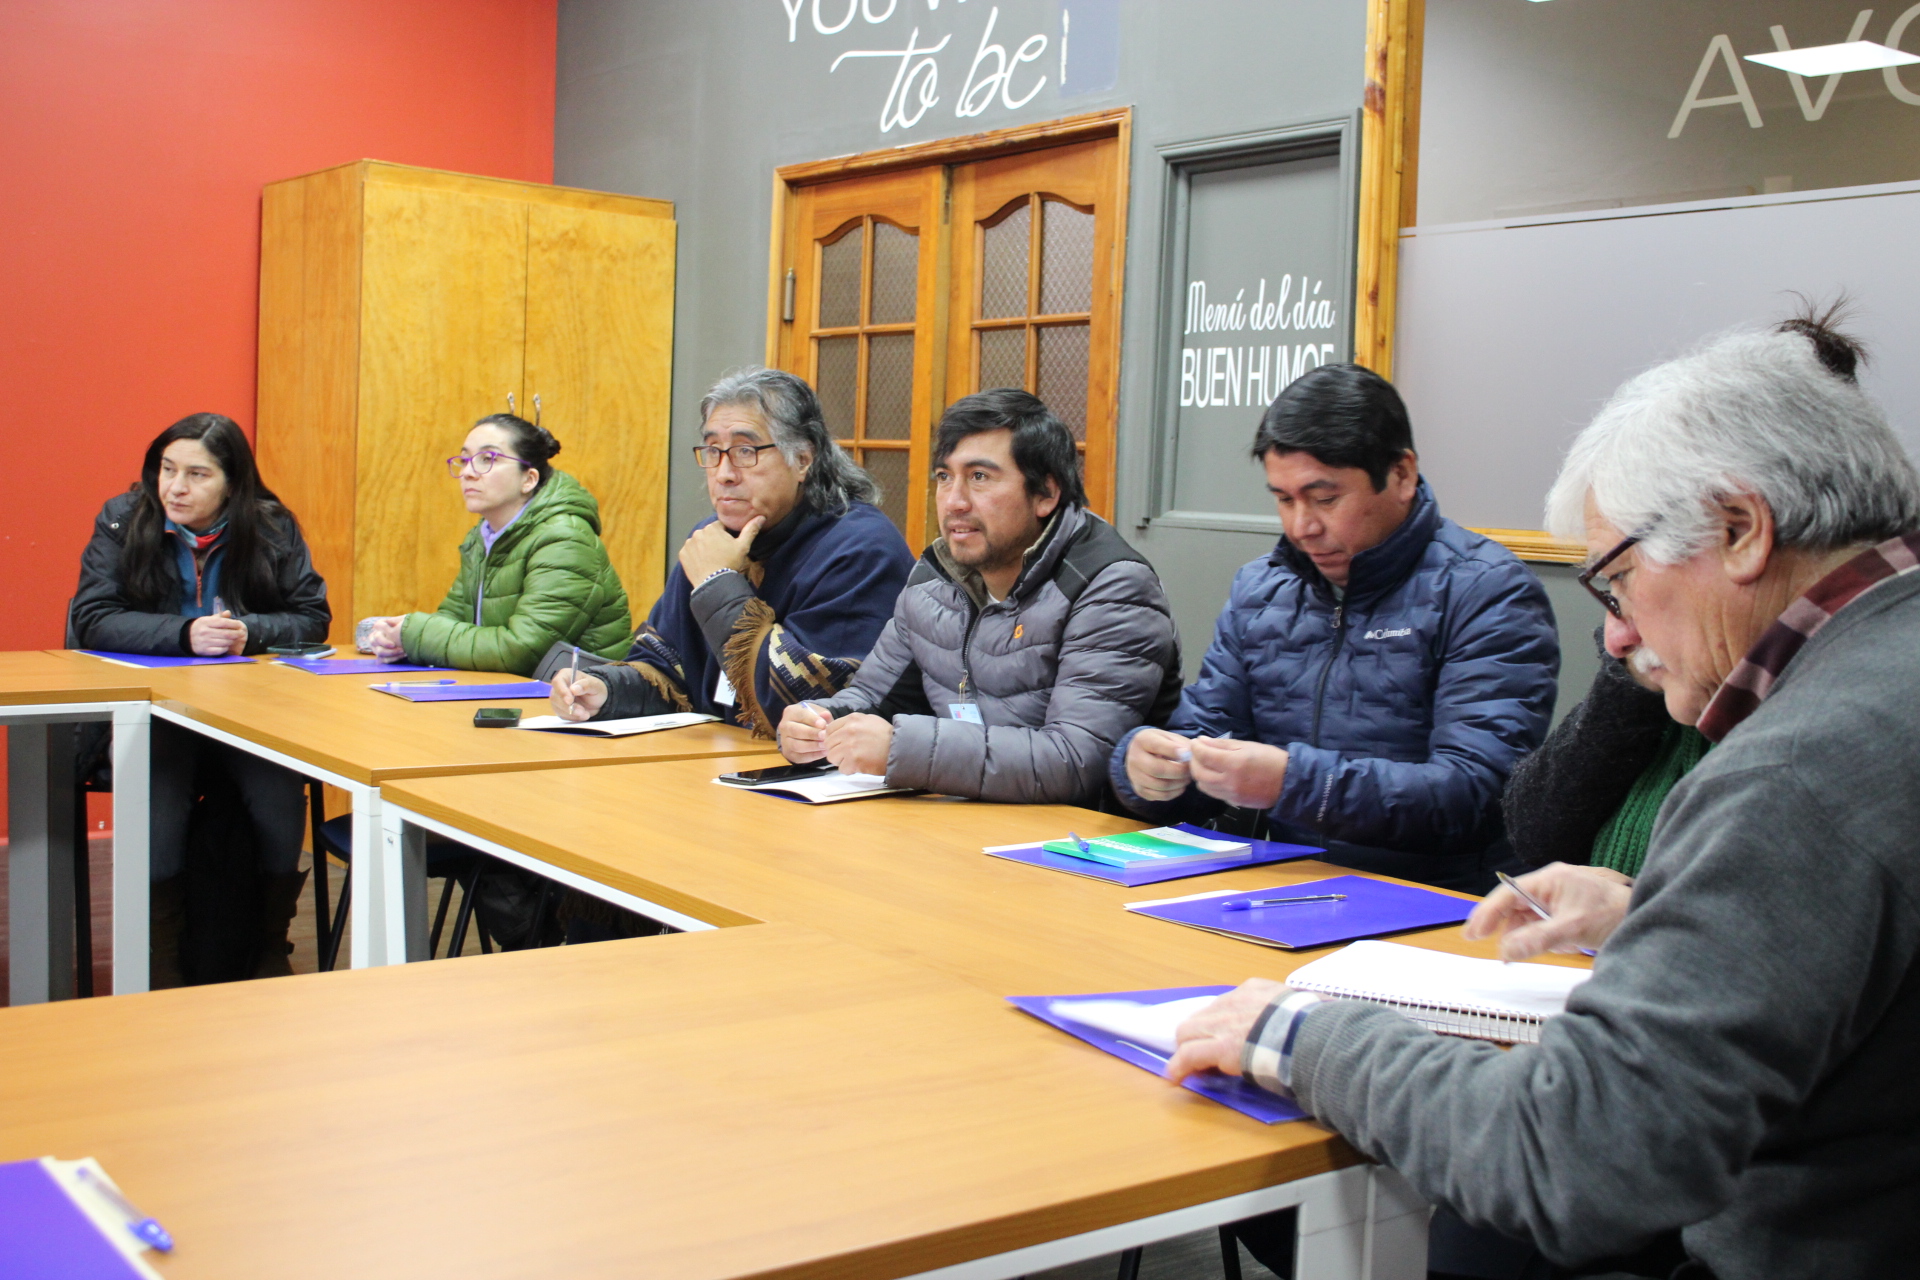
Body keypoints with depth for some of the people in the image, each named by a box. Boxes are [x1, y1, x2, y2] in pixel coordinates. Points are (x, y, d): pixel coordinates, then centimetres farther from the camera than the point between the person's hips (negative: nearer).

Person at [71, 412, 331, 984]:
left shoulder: (272, 529, 4)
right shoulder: (123, 521, 1)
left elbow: (313, 618, 3)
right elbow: (93, 619, -8)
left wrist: (247, 632, -16)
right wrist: (185, 634, -22)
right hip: (151, 711, -1)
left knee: (281, 802, -25)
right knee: (158, 803, -29)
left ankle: (271, 948, 0)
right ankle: (161, 960, -6)